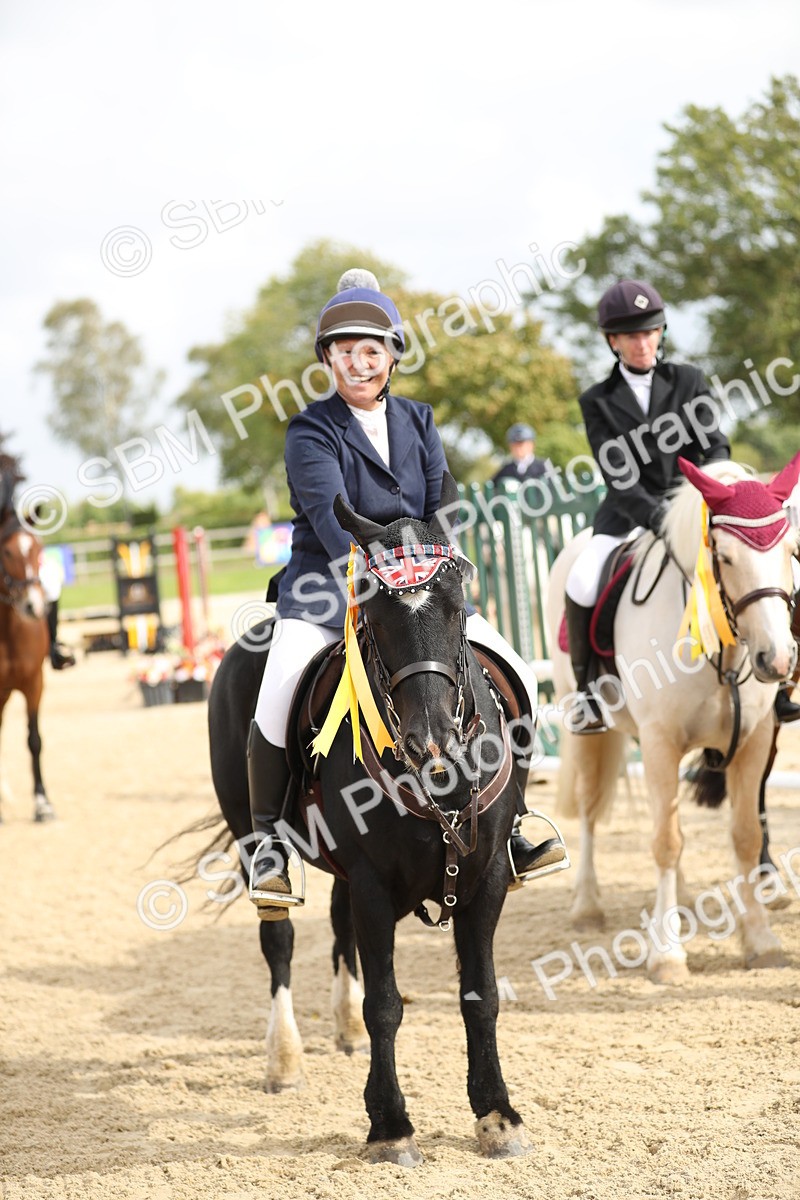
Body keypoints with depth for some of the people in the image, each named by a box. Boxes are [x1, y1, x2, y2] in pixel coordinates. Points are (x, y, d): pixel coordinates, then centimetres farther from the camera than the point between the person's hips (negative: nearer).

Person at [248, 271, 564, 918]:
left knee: (516, 682, -7)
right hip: (326, 587, -4)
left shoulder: (418, 422, 10)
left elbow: (440, 513, 6)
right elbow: (331, 517, -20)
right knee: (277, 705, -28)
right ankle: (269, 841, -7)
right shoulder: (311, 432, -6)